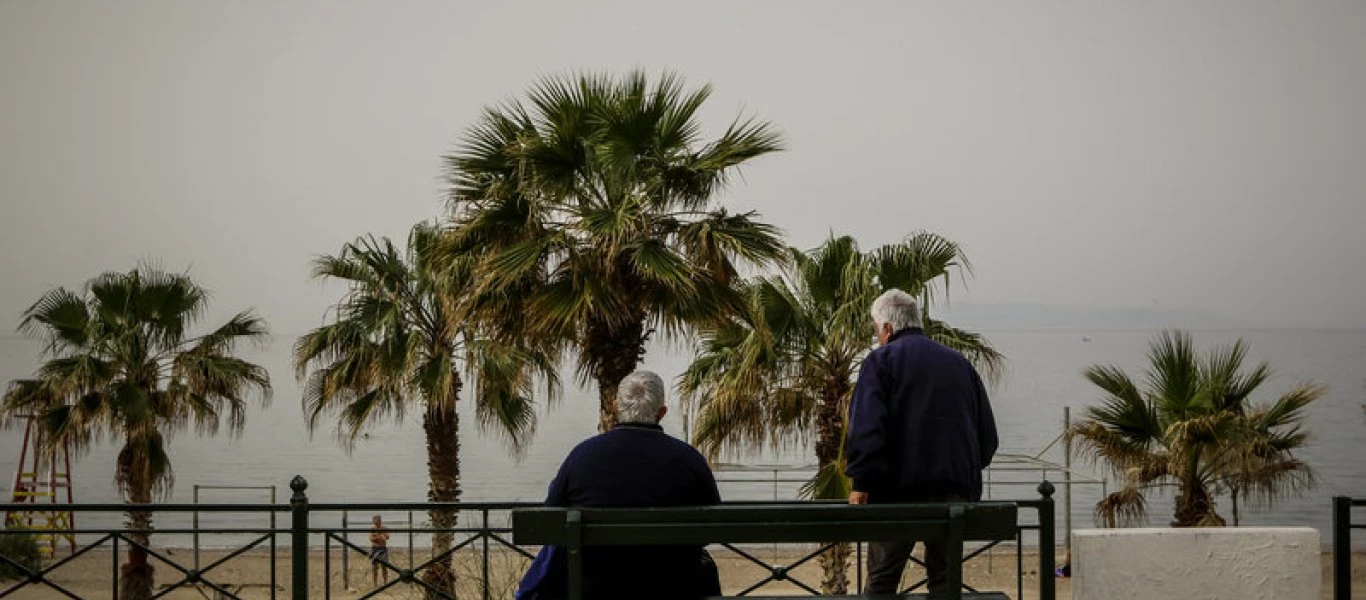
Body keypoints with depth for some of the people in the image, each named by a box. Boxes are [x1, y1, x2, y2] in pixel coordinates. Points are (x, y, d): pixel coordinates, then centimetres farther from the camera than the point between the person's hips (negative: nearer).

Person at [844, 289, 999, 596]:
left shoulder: (881, 360, 1)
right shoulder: (960, 363, 18)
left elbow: (865, 428, -13)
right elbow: (988, 433, 18)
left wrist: (861, 483, -11)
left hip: (899, 489, -4)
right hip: (955, 489, 4)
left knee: (881, 580, 1)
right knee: (945, 577, 7)